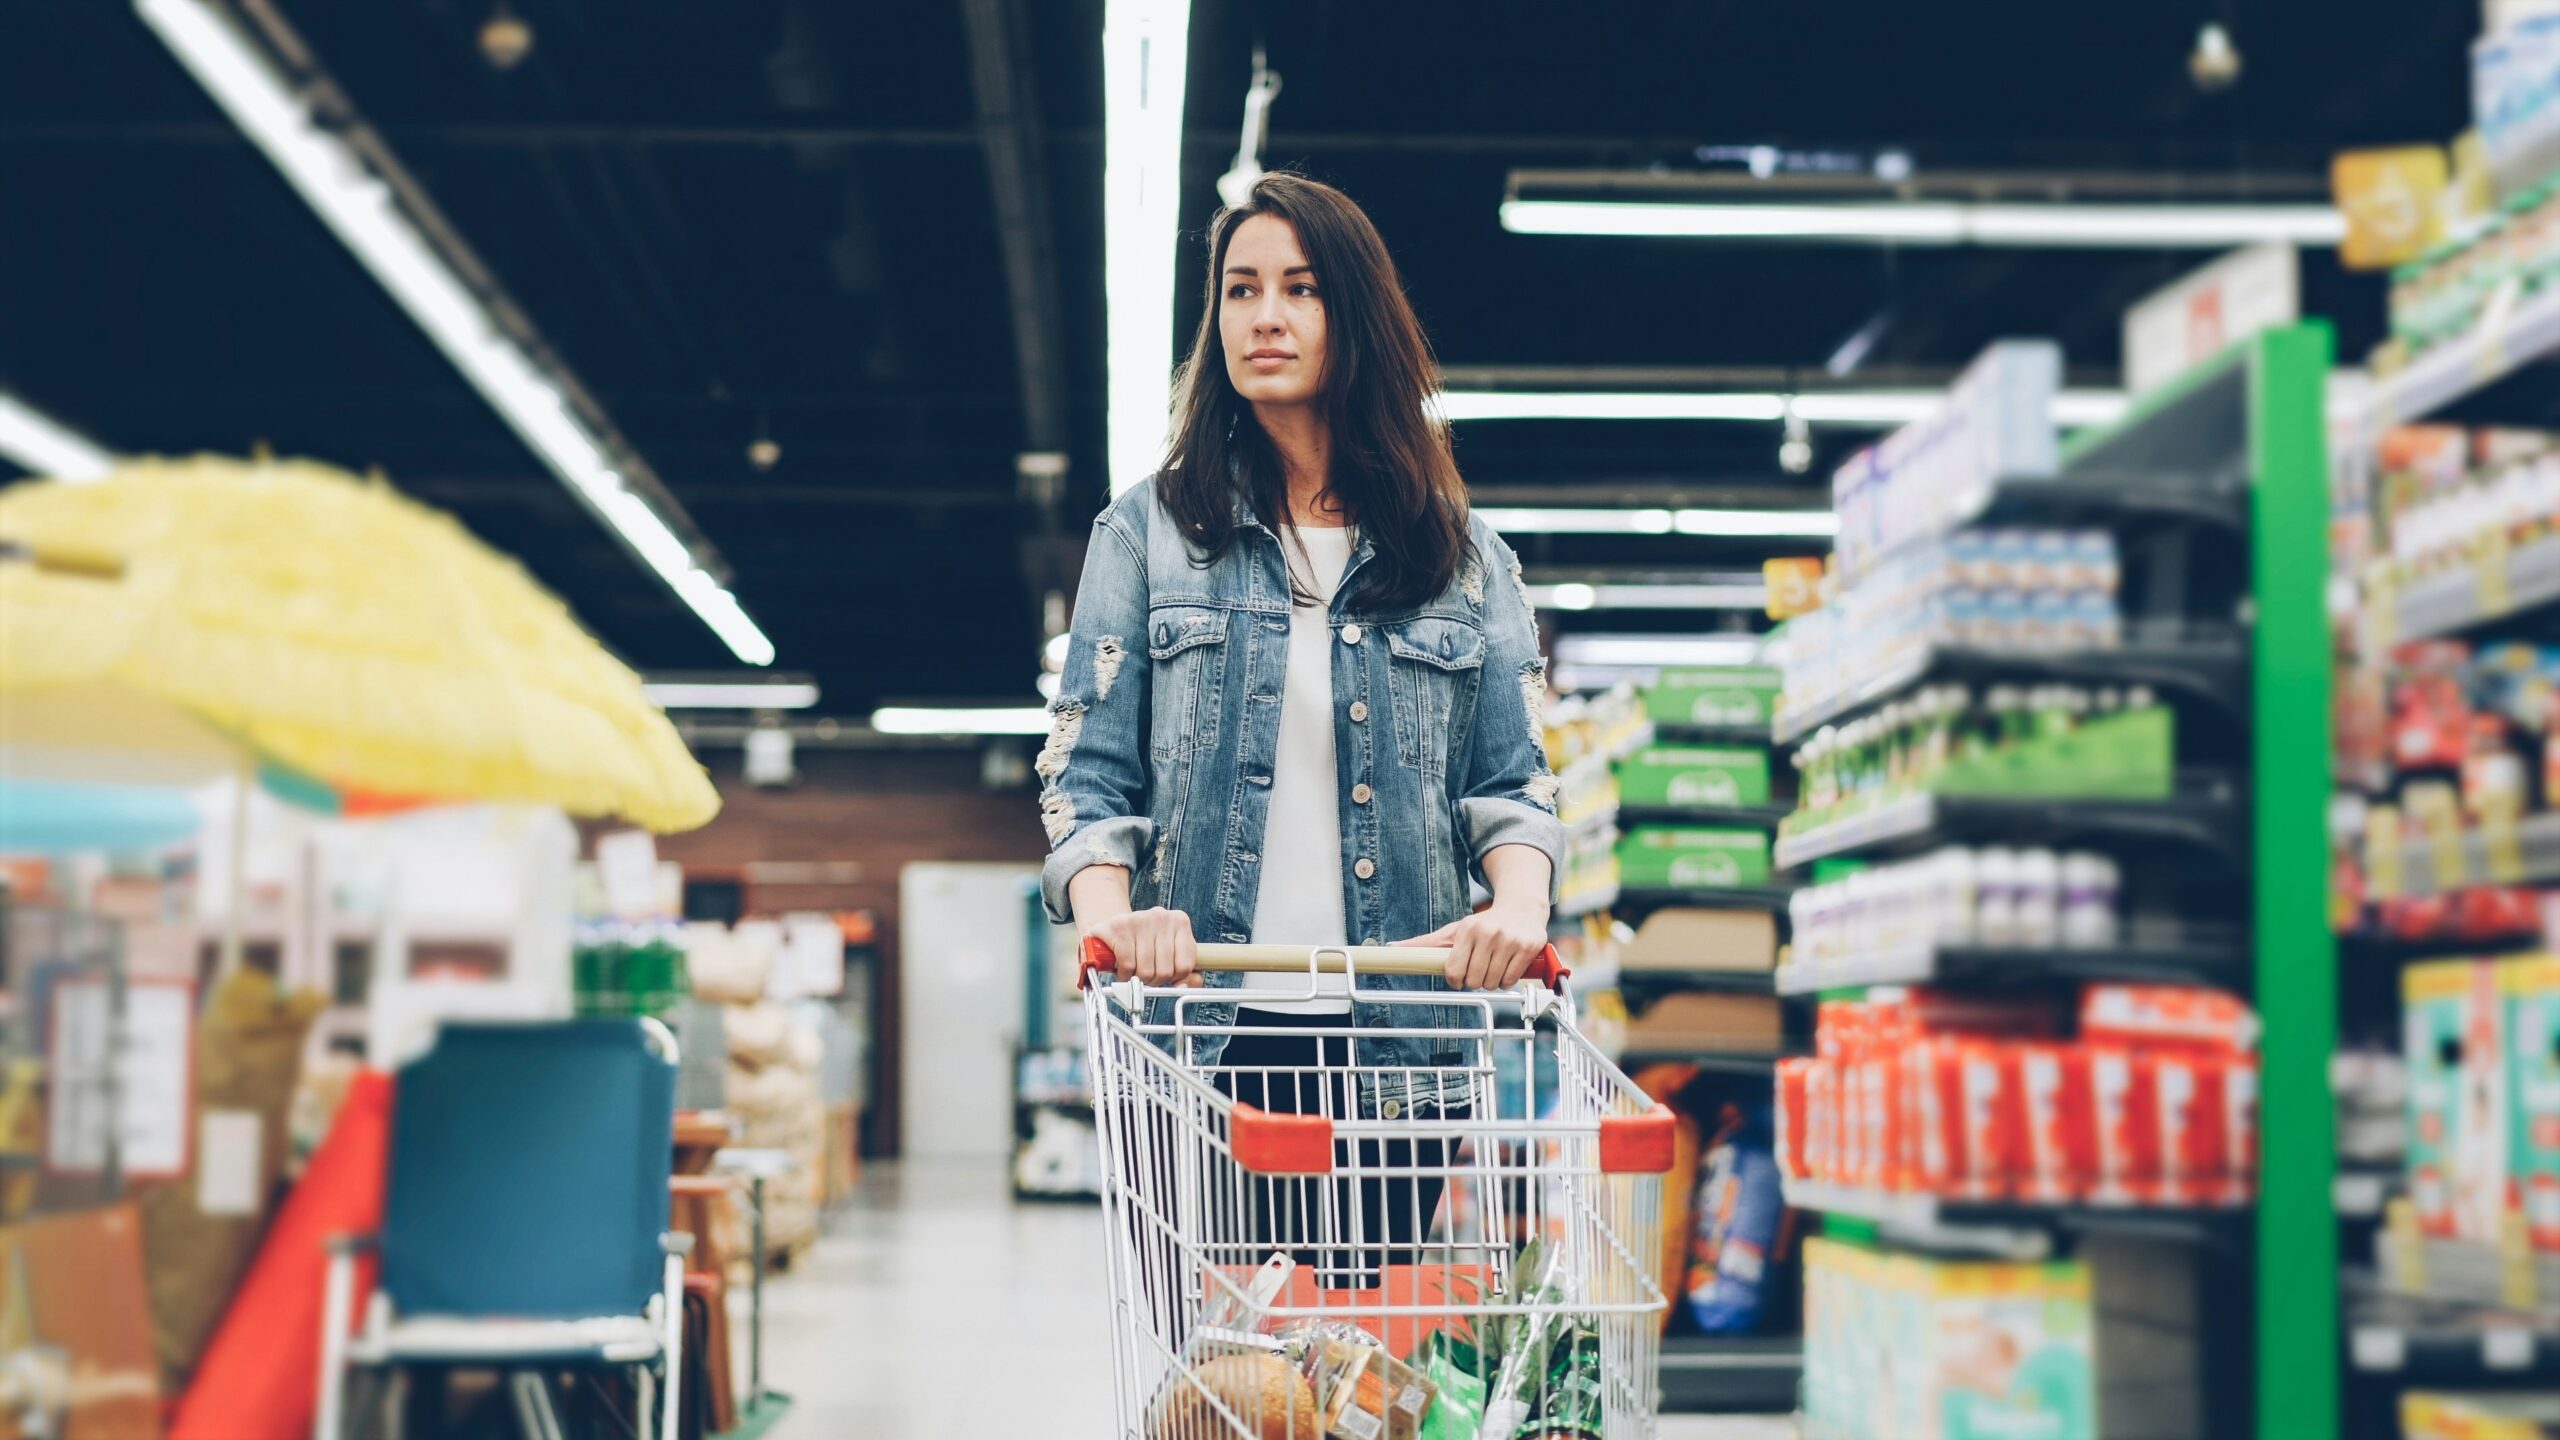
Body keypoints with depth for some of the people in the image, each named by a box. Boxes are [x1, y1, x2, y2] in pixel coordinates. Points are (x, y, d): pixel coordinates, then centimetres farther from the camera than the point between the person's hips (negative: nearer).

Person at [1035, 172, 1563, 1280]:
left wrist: (1519, 902, -15)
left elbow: (1512, 782, 7)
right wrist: (1106, 911, -17)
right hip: (1202, 1033, -1)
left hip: (1396, 1045, 1)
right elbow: (1086, 772, 3)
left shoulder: (1460, 555, 12)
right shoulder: (1150, 533, 9)